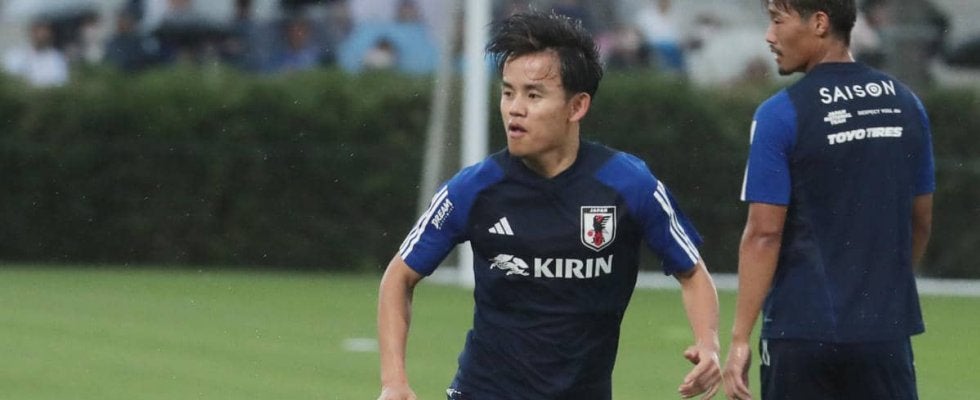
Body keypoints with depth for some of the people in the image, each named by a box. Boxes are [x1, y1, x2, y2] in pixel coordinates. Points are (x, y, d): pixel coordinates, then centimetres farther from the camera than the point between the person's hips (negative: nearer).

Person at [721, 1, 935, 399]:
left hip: (802, 329, -4)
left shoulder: (781, 114, -9)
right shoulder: (905, 104, 6)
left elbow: (764, 234, -12)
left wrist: (740, 338, -9)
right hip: (887, 330, 4)